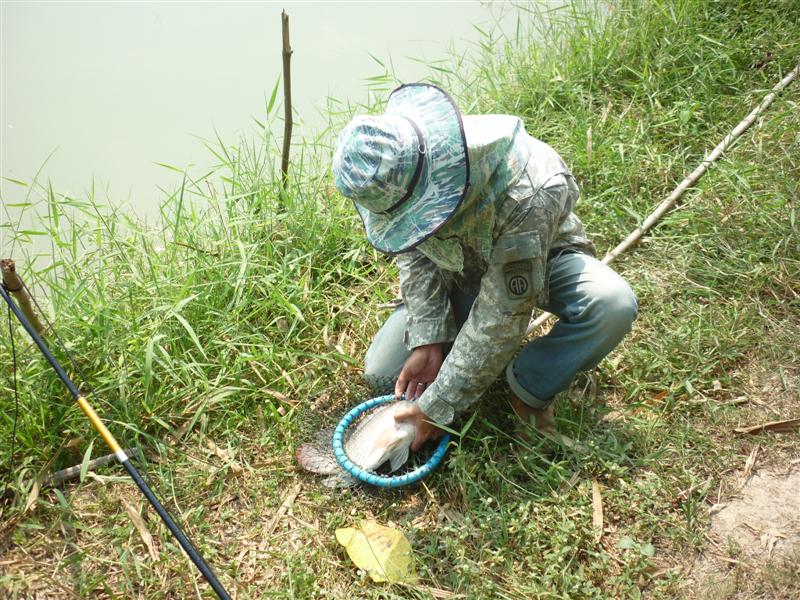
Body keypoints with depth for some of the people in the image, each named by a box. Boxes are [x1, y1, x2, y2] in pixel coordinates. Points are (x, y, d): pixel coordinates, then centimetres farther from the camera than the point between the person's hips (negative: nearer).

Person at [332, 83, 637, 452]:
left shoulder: (527, 194, -43)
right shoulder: (396, 175, -27)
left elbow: (502, 317, -36)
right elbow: (416, 255, -11)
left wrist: (438, 407, -30)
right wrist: (428, 341, -21)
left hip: (538, 261, -3)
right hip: (461, 269, 3)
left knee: (613, 304, -36)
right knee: (382, 375, -10)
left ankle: (529, 388, -11)